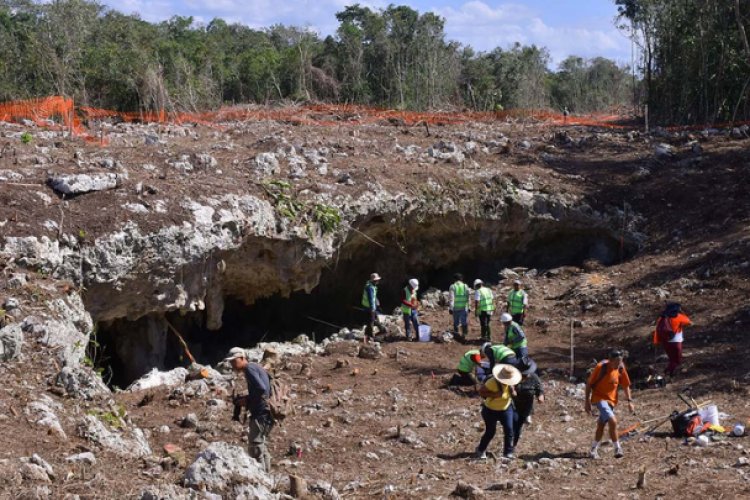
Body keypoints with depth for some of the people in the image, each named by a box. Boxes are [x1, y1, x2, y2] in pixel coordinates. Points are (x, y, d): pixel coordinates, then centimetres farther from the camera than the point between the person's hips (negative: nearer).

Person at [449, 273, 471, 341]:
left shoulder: (452, 287, -3)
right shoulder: (465, 286, 2)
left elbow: (452, 298, -9)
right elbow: (468, 298, 3)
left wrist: (451, 308, -8)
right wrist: (469, 307, 10)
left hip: (455, 308, 0)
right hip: (464, 307, 0)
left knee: (455, 322, 13)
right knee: (464, 322, 4)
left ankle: (456, 334, 20)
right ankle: (464, 334, -2)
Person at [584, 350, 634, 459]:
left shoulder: (621, 368, -6)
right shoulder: (601, 367, -20)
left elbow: (625, 385, 7)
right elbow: (589, 384, -12)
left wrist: (629, 401, 0)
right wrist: (587, 401, -11)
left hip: (611, 400, 6)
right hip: (599, 398, -6)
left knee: (601, 424, 16)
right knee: (612, 421, -23)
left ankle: (594, 449, 31)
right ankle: (617, 448, -12)